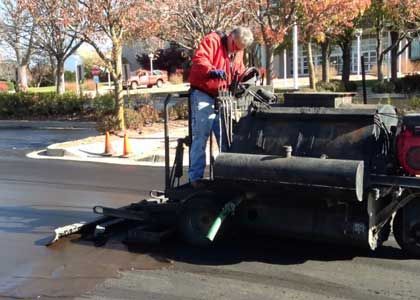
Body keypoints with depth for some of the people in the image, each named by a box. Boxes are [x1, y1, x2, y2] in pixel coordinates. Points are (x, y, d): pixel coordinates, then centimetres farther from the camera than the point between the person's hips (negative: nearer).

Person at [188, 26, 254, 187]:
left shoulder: (238, 52, 14)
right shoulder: (212, 40, -10)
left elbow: (239, 73, 21)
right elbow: (199, 59, -25)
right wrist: (212, 71, -42)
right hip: (203, 95, -7)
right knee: (200, 137, -8)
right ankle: (195, 177, -2)